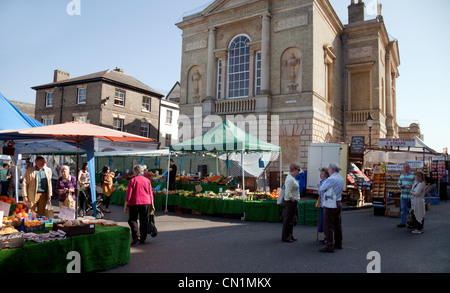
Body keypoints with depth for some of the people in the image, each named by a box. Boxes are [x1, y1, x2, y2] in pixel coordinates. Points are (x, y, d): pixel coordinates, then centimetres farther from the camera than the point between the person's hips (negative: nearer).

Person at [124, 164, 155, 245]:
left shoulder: (132, 180, -3)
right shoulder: (147, 180, 6)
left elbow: (129, 194, -6)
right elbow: (150, 194, 7)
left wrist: (125, 205, 0)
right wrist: (152, 205, 12)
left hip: (134, 203, -3)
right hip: (146, 203, 3)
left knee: (132, 220, 9)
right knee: (144, 221, 10)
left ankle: (136, 236, -7)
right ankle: (142, 239, 15)